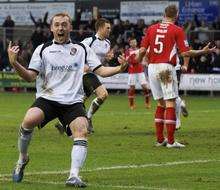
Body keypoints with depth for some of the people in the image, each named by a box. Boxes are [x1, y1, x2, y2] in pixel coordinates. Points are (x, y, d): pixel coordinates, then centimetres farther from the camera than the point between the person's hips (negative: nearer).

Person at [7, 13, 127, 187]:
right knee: (28, 121, -27)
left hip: (73, 102, 1)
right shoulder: (43, 49, 9)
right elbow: (30, 77, 3)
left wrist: (120, 68, -9)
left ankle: (74, 176, -27)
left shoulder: (82, 49, 12)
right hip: (47, 99, -1)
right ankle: (22, 159, -1)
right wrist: (14, 63, -15)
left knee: (82, 132, -23)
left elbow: (101, 71, 9)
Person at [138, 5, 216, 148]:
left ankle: (160, 139, 16)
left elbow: (142, 50, 5)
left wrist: (137, 60, 25)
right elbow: (185, 53, -8)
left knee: (161, 103, 16)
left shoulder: (151, 28, 9)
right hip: (166, 68, -5)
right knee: (170, 103, -3)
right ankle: (170, 141, -8)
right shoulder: (177, 30, -3)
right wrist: (203, 52, 4)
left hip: (152, 67, 5)